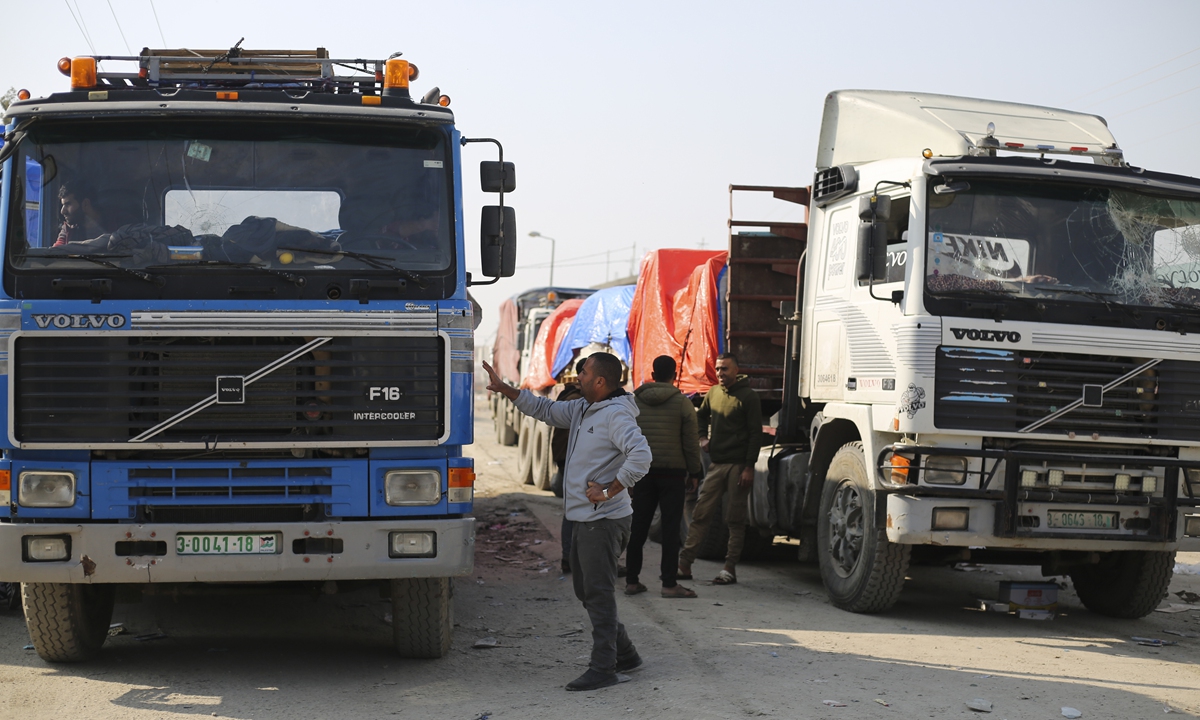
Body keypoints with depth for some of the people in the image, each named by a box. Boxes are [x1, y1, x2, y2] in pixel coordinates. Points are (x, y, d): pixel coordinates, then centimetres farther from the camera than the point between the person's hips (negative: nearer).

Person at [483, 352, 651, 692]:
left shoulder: (616, 415, -18)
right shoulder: (583, 409, 13)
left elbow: (640, 455, -30)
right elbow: (545, 410, 25)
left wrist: (610, 491, -24)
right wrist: (504, 389, 19)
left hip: (604, 520, -10)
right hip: (585, 520, 10)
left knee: (598, 593, -8)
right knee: (586, 591, 16)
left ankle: (603, 669, -5)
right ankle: (625, 654, 26)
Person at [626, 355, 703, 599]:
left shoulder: (634, 402, 5)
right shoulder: (682, 403, -4)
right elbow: (691, 442, -5)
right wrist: (694, 471, 6)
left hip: (642, 471, 3)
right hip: (672, 471, -3)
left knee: (639, 526, 9)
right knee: (670, 527, 0)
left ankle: (631, 580, 10)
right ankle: (669, 583, -2)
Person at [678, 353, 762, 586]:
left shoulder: (748, 396, -6)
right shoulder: (714, 392, 11)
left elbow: (756, 433, -9)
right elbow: (701, 416, 31)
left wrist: (749, 467, -14)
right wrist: (702, 437, 12)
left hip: (738, 465, -5)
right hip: (717, 463, 5)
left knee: (736, 519, 1)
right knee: (701, 514, 2)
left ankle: (730, 569, 4)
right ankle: (684, 564, 4)